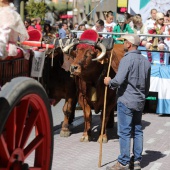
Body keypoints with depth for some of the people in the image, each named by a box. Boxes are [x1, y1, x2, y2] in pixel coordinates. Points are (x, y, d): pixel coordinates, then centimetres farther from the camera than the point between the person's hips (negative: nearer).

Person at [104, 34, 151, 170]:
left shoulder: (127, 59, -14)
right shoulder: (146, 61, 9)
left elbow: (119, 80, -22)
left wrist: (109, 82, -3)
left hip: (126, 100, -7)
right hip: (140, 102, 7)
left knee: (124, 132, -2)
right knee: (138, 131, 12)